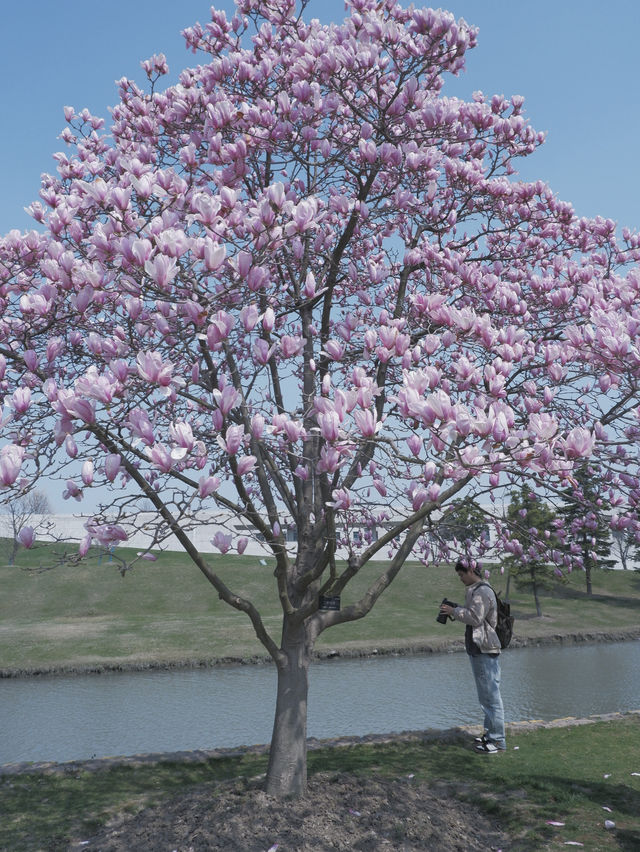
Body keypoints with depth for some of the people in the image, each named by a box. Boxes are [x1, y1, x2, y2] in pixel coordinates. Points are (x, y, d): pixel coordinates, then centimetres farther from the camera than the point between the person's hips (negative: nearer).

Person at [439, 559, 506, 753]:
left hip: (485, 650, -11)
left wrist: (454, 611, -13)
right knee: (486, 695, 17)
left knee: (491, 695, -5)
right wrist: (455, 611, 10)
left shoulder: (482, 592, -16)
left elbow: (475, 617, -23)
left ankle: (498, 740, 1)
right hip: (478, 649, 11)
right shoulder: (475, 591, 16)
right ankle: (491, 733, 27)